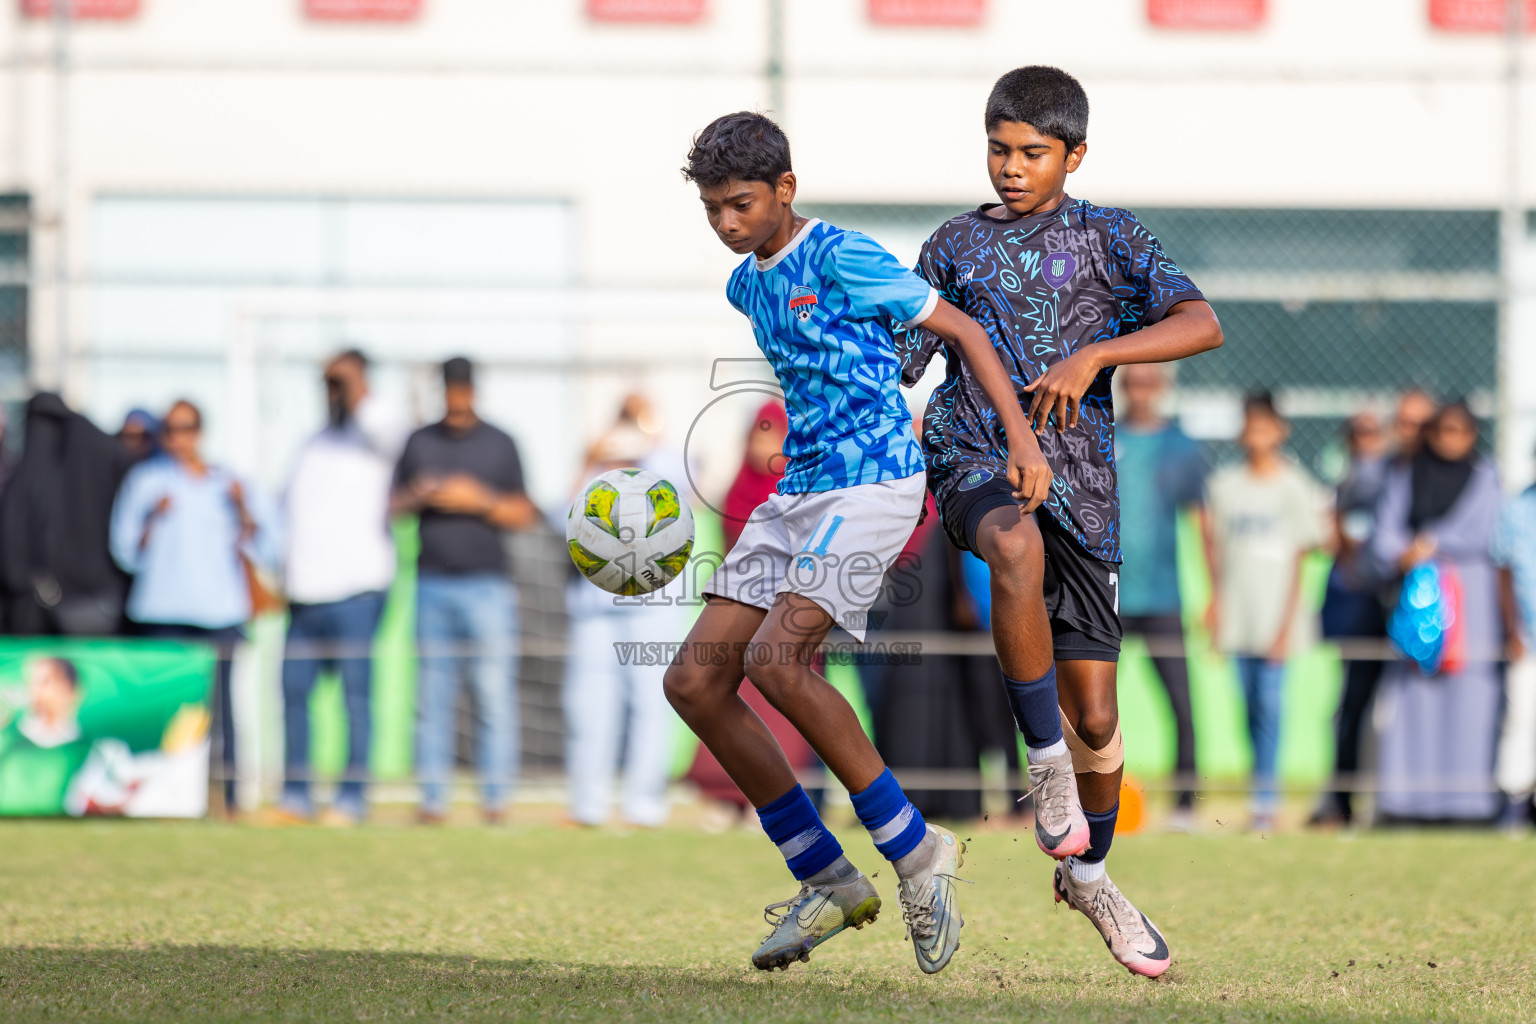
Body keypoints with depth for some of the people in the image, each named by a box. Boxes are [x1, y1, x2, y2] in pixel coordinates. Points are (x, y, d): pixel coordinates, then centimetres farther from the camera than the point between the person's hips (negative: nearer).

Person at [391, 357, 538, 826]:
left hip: (488, 581, -2)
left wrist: (480, 500, -9)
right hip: (432, 583, 2)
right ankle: (432, 799, 4)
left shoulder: (499, 444, 7)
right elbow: (391, 505, 15)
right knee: (432, 696, 1)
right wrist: (417, 497, -6)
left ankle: (496, 799, -6)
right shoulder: (419, 442, 13)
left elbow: (524, 515, 6)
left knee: (495, 693, -8)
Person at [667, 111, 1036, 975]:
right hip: (797, 491, 9)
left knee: (777, 660, -27)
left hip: (873, 483, -9)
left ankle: (915, 850, -13)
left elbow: (961, 329, -7)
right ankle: (828, 883, 3)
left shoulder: (842, 258, -10)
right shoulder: (747, 286, 15)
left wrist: (1021, 440, -13)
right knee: (696, 681, -3)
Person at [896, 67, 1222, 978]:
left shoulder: (1108, 239, 7)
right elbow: (894, 365, 17)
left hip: (1080, 479, 1)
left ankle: (1088, 874, 28)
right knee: (1018, 546, -40)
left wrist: (1093, 356, -21)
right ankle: (1047, 763, -29)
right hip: (975, 458, -1)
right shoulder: (958, 246, 12)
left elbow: (1202, 324, -8)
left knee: (1095, 710, 3)